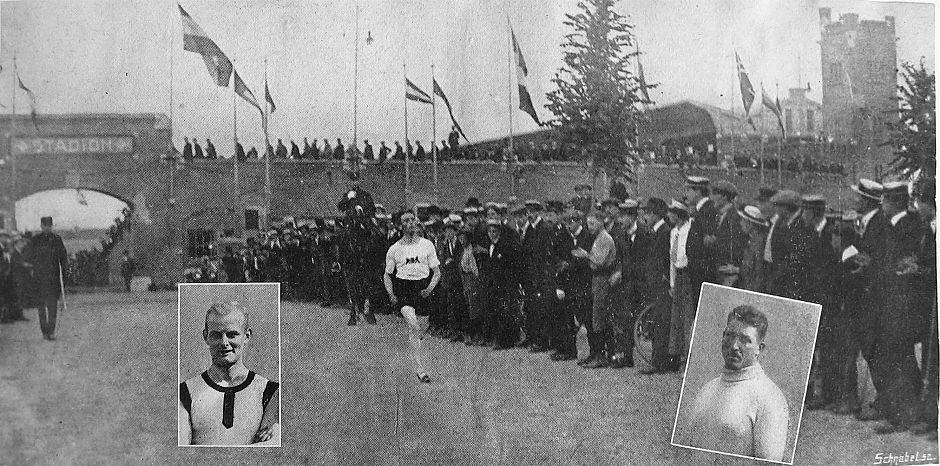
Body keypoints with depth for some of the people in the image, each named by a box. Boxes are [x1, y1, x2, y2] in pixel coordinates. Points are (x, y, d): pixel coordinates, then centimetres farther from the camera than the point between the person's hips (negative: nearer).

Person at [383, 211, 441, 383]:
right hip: (402, 288, -2)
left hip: (423, 287, 2)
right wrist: (391, 295, -3)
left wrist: (430, 288, -9)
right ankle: (419, 368, -23)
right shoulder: (394, 249, 4)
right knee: (413, 326, -21)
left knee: (422, 328, 5)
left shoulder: (427, 245, 5)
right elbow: (387, 275, 12)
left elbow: (437, 272, 8)